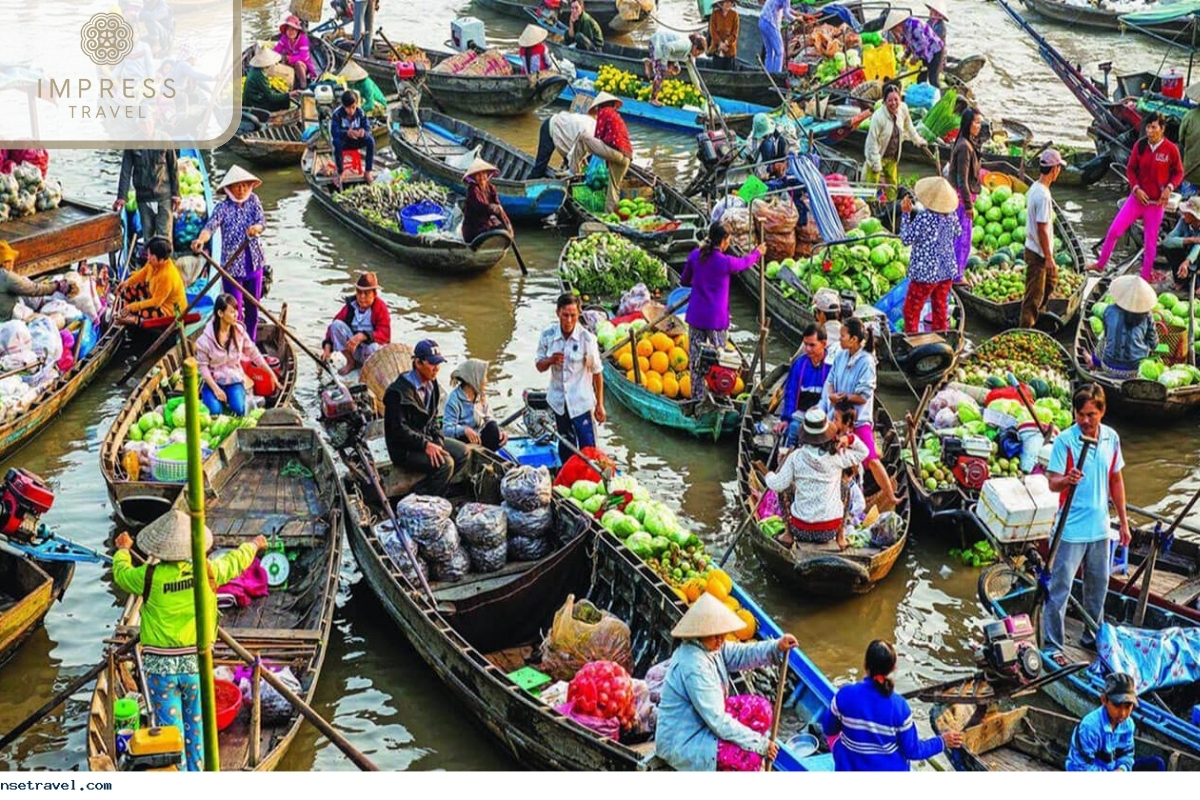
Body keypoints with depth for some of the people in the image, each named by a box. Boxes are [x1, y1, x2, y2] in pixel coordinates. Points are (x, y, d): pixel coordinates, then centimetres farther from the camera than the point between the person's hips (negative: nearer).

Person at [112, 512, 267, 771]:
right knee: (196, 724, 15)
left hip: (160, 665, -1)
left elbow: (121, 572, 10)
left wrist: (122, 549, 31)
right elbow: (236, 561, 12)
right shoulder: (207, 572, -7)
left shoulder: (149, 577, -12)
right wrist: (254, 544, 34)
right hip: (196, 663, 1)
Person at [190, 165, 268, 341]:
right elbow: (210, 226, -25)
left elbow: (262, 220, -10)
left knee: (253, 307, 15)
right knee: (235, 310, -3)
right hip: (231, 265, -4)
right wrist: (201, 240, -47)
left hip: (254, 263, 4)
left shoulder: (253, 200, 2)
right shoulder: (222, 207, -9)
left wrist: (256, 227, -36)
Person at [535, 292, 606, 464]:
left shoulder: (587, 338, -15)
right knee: (565, 445, 19)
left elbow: (597, 372, -8)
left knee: (587, 448, -4)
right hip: (558, 400, 4)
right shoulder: (548, 336, -6)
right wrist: (550, 360, -20)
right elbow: (540, 366, 5)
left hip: (581, 401, -4)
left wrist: (599, 405, -6)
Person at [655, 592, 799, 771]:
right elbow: (718, 722, -29)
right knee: (750, 757, -22)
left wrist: (777, 647, -17)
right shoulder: (693, 667, -31)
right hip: (682, 744, -10)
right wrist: (759, 744, -24)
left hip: (703, 722, 10)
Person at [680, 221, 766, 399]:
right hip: (716, 318, -4)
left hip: (696, 316, 4)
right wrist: (758, 252, 29)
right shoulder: (726, 262, -14)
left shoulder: (695, 255, -3)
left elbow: (684, 281, 10)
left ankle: (697, 397, 16)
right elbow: (744, 262, 8)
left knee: (696, 358, 10)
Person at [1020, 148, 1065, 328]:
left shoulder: (1034, 188, 4)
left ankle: (1038, 315, 40)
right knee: (1034, 295, 0)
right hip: (1038, 253, -10)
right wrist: (1049, 257, -20)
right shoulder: (1043, 196, -26)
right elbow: (1042, 229, -26)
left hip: (1033, 247, 10)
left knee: (1051, 279, 28)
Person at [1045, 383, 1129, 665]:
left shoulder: (1111, 438, 1)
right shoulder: (1065, 440, -14)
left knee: (1098, 585, 18)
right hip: (1071, 528, -5)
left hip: (1100, 527, 5)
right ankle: (1053, 646, 5)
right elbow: (1052, 483, -16)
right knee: (1060, 588, -2)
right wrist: (1067, 480, -40)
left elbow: (1116, 480, 11)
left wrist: (1123, 521, 13)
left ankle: (1093, 636, 35)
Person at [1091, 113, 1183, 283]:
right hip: (1138, 197, 2)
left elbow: (1179, 172, 0)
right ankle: (1101, 263, 14)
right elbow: (1130, 169, 3)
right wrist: (1136, 188, -11)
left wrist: (1170, 187, -16)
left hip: (1156, 202, -2)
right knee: (1114, 230, -2)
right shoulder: (1140, 145, -5)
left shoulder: (1171, 149, -11)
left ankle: (1147, 274, 22)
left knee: (1150, 240, 8)